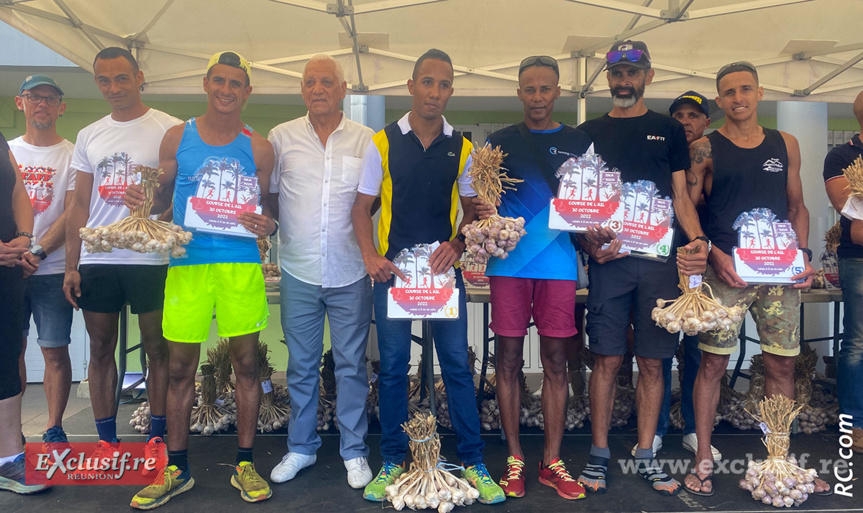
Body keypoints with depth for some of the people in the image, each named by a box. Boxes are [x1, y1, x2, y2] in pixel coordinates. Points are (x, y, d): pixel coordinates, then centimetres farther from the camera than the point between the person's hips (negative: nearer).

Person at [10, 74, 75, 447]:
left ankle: (54, 428, 9)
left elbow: (73, 215, -4)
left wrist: (37, 251, -14)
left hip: (53, 269, -3)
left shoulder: (72, 156, 3)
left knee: (55, 350, -1)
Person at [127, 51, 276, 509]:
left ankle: (244, 465, 17)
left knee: (245, 362, 3)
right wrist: (142, 200, -8)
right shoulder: (177, 137, 10)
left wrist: (267, 225, -11)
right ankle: (176, 469, 21)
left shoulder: (258, 147, 7)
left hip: (241, 264, -1)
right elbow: (163, 198, 13)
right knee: (180, 367, 6)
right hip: (187, 263, 1)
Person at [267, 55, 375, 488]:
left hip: (351, 272, -1)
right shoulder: (281, 137, 5)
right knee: (301, 365, 12)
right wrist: (277, 226, -7)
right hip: (299, 272, 1)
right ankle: (301, 447, 29)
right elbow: (268, 196, 10)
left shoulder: (365, 140, 3)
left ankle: (354, 451, 22)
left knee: (351, 365, 7)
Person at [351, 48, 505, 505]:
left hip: (443, 267, 1)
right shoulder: (383, 142, 2)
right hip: (392, 269, -1)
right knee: (392, 366, 6)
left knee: (457, 363, 3)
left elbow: (471, 207, 11)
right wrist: (370, 256, -11)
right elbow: (362, 206, 3)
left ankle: (473, 462, 16)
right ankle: (392, 462, 21)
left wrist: (456, 244, -7)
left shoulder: (461, 148, 6)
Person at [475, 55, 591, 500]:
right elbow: (482, 200, 8)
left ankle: (551, 461, 17)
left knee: (555, 359, 4)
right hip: (509, 262, 0)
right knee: (509, 357, 3)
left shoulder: (578, 142, 11)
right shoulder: (500, 141, 9)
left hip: (558, 263, 1)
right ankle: (514, 458, 17)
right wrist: (482, 214, -14)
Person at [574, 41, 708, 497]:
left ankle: (645, 455, 17)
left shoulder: (669, 130, 14)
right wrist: (588, 239, -11)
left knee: (652, 361, 5)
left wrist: (697, 238, -7)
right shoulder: (590, 132, 12)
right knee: (607, 359, -1)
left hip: (660, 258, 1)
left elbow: (680, 196, 11)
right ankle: (599, 453, 12)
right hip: (609, 258, -1)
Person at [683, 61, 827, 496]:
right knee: (713, 361, -2)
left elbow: (797, 206, 17)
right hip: (725, 269, -3)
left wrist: (803, 255, 3)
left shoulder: (785, 145, 14)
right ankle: (703, 460, 10)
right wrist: (714, 255, -12)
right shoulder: (705, 149, 3)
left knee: (781, 363, 6)